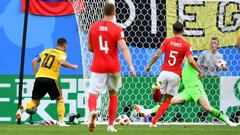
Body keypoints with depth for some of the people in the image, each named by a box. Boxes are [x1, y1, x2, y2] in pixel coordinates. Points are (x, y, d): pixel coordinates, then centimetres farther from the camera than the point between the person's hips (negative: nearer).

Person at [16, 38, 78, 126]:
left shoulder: (46, 51, 21)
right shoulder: (62, 53, 5)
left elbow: (34, 61, 16)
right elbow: (62, 62, -17)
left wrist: (36, 74, 19)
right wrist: (72, 66, -2)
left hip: (39, 78, 4)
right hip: (50, 79, -4)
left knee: (34, 101, 11)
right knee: (60, 99, 14)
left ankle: (23, 107, -20)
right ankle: (61, 121, 6)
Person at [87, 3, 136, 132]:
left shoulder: (93, 27, 3)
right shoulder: (117, 29, -7)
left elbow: (90, 48, 12)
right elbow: (124, 48, -18)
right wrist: (131, 66, -22)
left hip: (97, 67, 0)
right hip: (113, 67, 0)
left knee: (93, 94, -3)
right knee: (113, 95, 17)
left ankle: (92, 111, -37)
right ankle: (111, 125, 17)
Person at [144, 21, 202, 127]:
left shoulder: (167, 41, 4)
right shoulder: (186, 45, -1)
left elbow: (157, 55, -1)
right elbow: (191, 61, -10)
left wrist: (149, 66, 12)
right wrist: (199, 71, 4)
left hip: (164, 72, 1)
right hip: (175, 75, -1)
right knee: (167, 100, 10)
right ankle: (153, 122, 1)